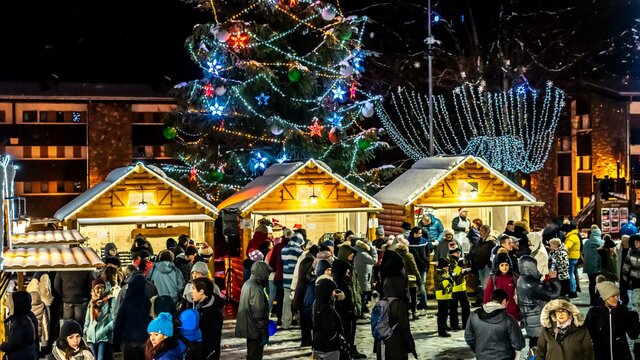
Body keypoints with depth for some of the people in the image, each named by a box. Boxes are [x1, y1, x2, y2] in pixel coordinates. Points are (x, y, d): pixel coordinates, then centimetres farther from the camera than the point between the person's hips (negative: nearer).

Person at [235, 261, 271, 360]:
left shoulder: (247, 284, 9)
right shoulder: (256, 289, -22)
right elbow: (258, 314, -22)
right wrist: (264, 334, -17)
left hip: (248, 328, 10)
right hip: (255, 329, -10)